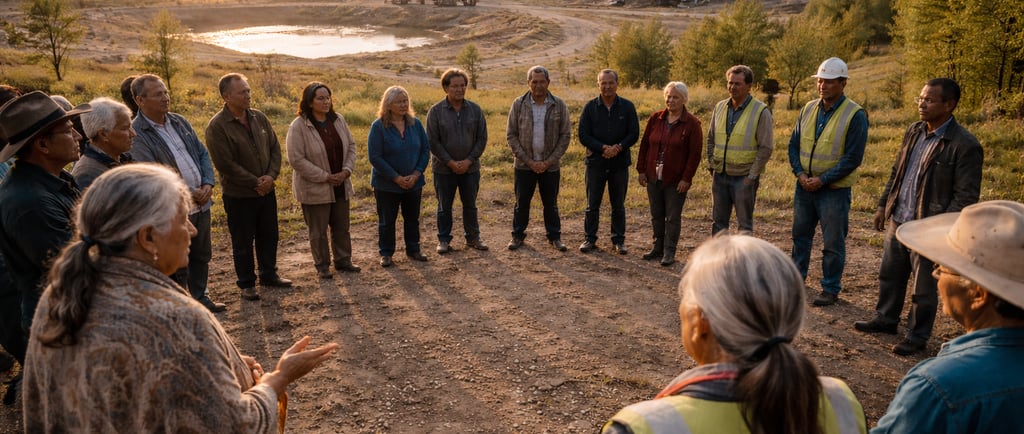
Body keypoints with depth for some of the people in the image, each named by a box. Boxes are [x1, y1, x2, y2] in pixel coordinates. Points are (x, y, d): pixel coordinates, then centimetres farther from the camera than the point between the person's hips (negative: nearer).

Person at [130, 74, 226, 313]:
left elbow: (202, 154, 12)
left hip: (201, 204, 7)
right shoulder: (136, 134, -14)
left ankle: (200, 297, 37)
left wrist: (208, 185, -5)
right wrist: (190, 194, -16)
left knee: (201, 256, 20)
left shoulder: (179, 122, 9)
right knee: (178, 266, 5)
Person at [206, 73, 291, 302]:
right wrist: (255, 183, -16)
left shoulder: (259, 118, 3)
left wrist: (271, 175, -9)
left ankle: (269, 274, 34)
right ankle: (247, 284, 21)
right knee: (243, 242, 7)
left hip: (266, 190, 6)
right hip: (238, 195, -5)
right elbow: (226, 164, -19)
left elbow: (275, 148, 6)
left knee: (269, 236, 17)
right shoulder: (217, 126, -16)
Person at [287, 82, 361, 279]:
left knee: (342, 227, 16)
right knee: (318, 231, 7)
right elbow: (296, 159, -19)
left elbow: (351, 146, 9)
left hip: (340, 186, 6)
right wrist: (325, 177, -19)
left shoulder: (338, 120, 3)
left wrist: (347, 170, -7)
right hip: (315, 188, -5)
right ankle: (322, 265, 22)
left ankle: (343, 261, 31)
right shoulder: (298, 126, -15)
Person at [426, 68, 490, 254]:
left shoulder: (475, 110, 1)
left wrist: (469, 160, -11)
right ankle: (443, 239, 20)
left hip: (470, 168, 2)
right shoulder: (436, 111, -7)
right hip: (444, 169, -2)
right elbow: (433, 142, -9)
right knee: (444, 207, 8)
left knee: (470, 205, 13)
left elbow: (482, 138, 0)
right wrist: (450, 162, -15)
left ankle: (472, 237, 26)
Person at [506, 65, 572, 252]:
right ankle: (518, 235, 22)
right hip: (524, 165, 0)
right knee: (521, 203, 8)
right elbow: (511, 135, -3)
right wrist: (529, 161, -9)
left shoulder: (559, 105, -2)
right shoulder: (518, 104, -3)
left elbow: (565, 136, -1)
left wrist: (549, 161, -9)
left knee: (551, 203, 10)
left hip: (551, 165, 0)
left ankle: (554, 236, 22)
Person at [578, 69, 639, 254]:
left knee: (618, 205, 9)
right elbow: (583, 135, -4)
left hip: (620, 163, 0)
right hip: (595, 162, 0)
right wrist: (603, 147, -17)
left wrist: (618, 147, -17)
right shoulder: (590, 107, 1)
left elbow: (634, 133, -1)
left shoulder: (627, 107, 1)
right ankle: (590, 239, 16)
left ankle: (618, 240, 18)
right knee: (592, 204, 5)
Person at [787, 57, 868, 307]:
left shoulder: (855, 115, -12)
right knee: (800, 234, 17)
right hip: (804, 186, 6)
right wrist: (799, 173, -6)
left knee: (833, 242, 4)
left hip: (834, 190, -5)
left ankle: (831, 289, 16)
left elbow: (853, 158, -15)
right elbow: (794, 144, 9)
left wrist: (822, 180, -17)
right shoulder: (808, 109, 5)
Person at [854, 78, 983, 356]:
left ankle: (917, 337, 23)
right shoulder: (914, 132, 6)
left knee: (924, 287, 7)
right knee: (890, 276, 20)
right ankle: (886, 320, 38)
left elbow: (966, 196, -17)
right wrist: (883, 205, 14)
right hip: (898, 220, 7)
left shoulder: (964, 145, -17)